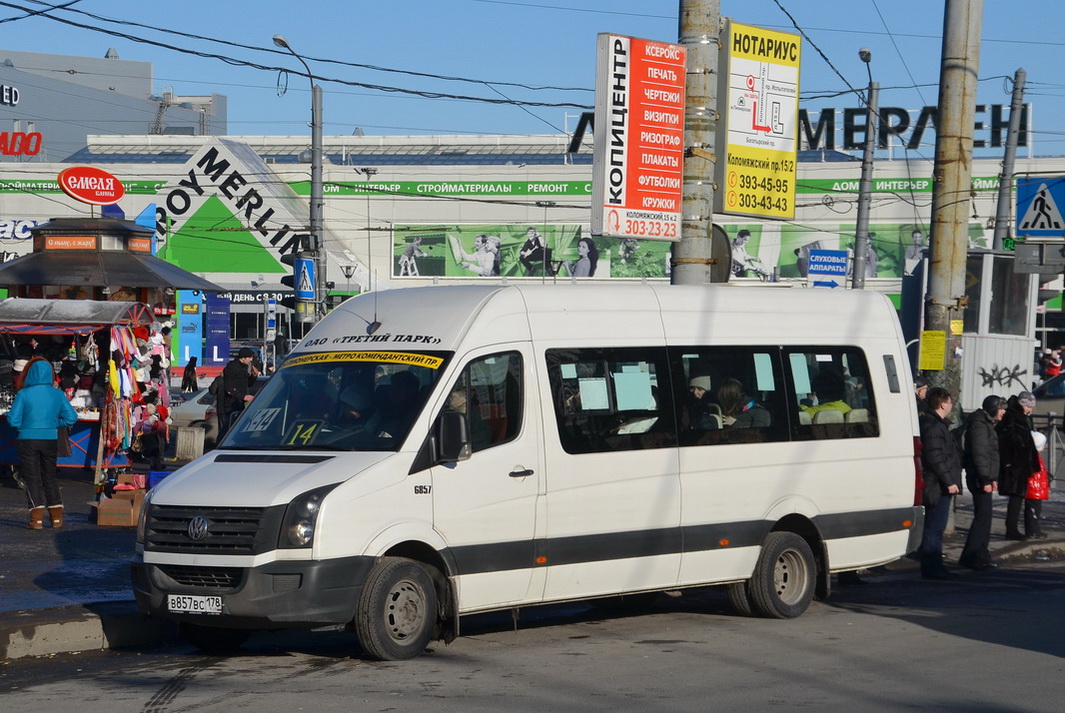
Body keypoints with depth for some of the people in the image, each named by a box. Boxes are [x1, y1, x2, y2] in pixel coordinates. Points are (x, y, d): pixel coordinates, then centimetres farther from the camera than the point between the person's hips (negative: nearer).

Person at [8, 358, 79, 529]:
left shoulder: (23, 394, -11)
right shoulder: (58, 395, -2)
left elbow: (13, 419, -12)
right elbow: (71, 418, -2)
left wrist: (24, 426, 8)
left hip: (28, 441, -3)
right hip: (50, 440, 3)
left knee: (32, 479, 5)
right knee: (50, 477, 16)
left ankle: (37, 518, -2)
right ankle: (56, 517, 15)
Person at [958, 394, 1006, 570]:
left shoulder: (987, 424, 20)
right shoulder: (979, 425, -14)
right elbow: (979, 454, -20)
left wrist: (993, 478, 22)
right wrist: (985, 480, -22)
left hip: (984, 478, 11)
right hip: (979, 478, -11)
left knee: (984, 517, 12)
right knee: (982, 517, -12)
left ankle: (980, 556, 17)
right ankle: (970, 557, -12)